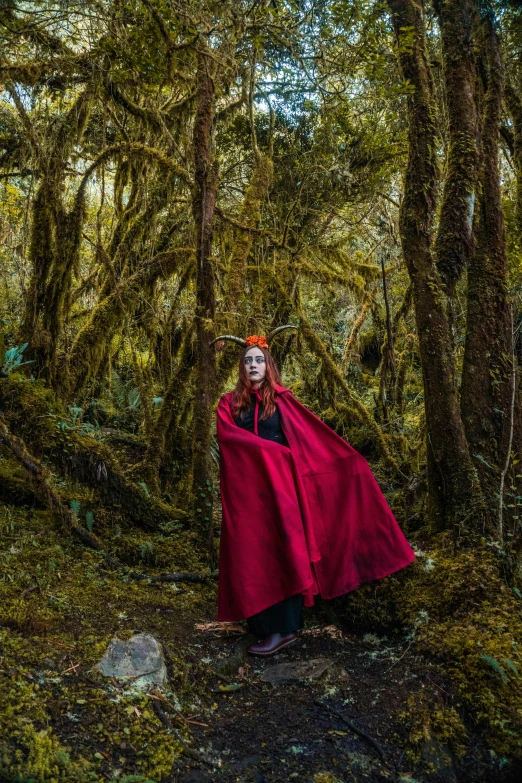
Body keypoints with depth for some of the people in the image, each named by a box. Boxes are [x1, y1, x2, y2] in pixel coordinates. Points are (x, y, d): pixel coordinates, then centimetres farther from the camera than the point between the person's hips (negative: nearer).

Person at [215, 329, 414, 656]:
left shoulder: (281, 399, 4)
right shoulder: (230, 402, 8)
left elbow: (314, 432, 1)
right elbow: (226, 433, -9)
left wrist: (349, 458, -4)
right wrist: (266, 448, -19)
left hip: (277, 484, -2)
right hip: (245, 487, 3)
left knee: (279, 550, -3)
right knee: (251, 553, 5)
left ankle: (282, 627, 0)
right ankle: (261, 623, 16)